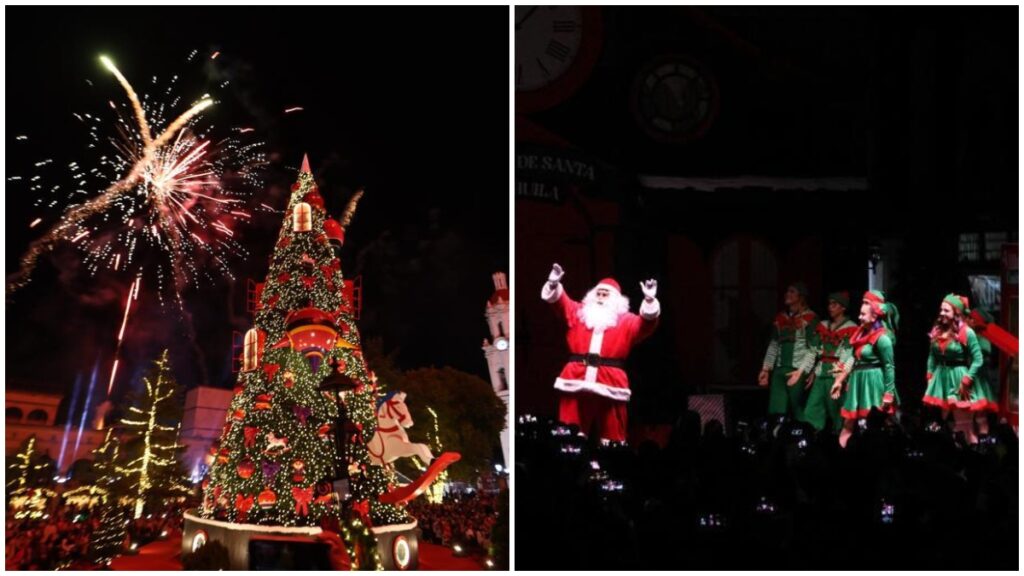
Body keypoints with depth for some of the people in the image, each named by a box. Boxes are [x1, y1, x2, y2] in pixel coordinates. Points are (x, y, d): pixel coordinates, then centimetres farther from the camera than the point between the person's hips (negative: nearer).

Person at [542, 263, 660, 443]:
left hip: (610, 385, -1)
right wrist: (554, 284, -16)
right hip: (575, 381, 2)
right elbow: (561, 302, 4)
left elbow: (645, 324, -6)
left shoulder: (626, 321, 10)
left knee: (611, 438, 3)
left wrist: (649, 300, -23)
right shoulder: (578, 312, 16)